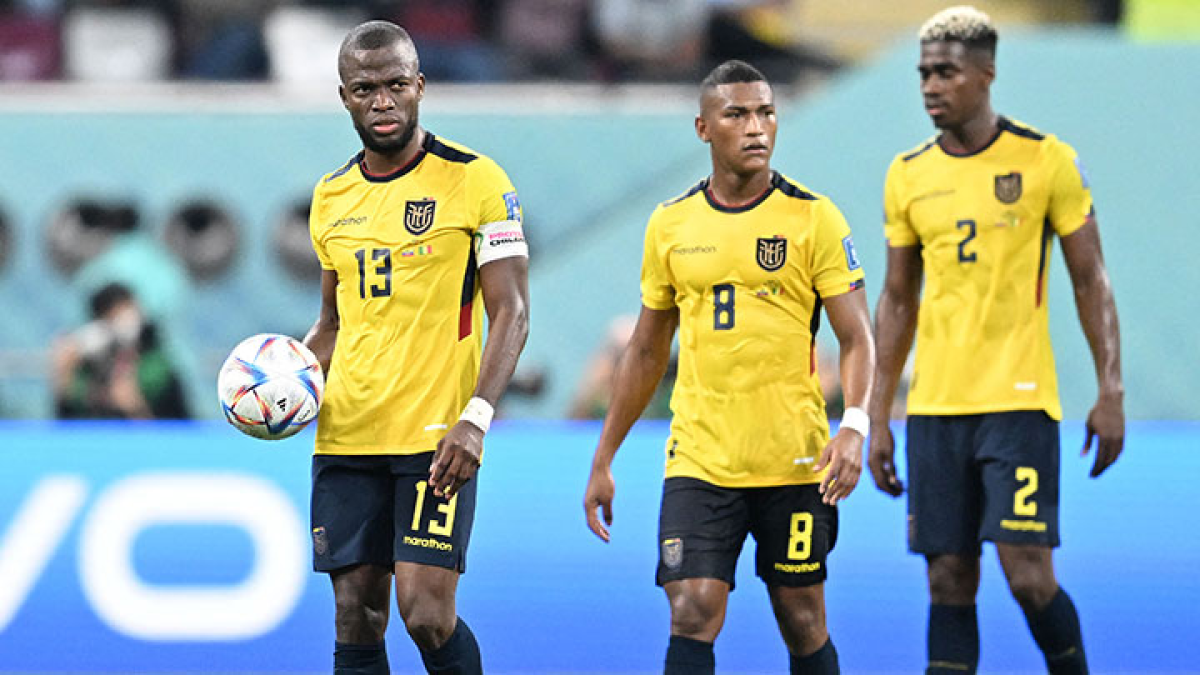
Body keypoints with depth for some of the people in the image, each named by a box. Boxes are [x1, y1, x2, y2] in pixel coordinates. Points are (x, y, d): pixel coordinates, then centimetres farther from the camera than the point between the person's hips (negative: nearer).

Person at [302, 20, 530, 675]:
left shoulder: (475, 180, -4)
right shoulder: (331, 197, 12)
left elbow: (511, 313, -7)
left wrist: (474, 419, -19)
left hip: (437, 437, -5)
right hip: (345, 438, 5)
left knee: (426, 614, -12)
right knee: (356, 619, 3)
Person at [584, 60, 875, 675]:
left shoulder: (813, 218, -2)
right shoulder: (670, 225, 6)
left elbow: (856, 338, -5)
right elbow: (646, 352, 16)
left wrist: (854, 427, -23)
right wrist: (602, 461, 14)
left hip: (795, 463, -1)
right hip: (698, 460, 2)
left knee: (803, 623, 7)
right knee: (692, 618, -11)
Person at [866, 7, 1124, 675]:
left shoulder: (1046, 160, -2)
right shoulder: (908, 175, 9)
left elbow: (1091, 280, 1)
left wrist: (1111, 394, -6)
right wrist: (877, 419, 12)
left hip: (1019, 401, -4)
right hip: (934, 410, 4)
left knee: (1028, 574, -12)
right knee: (949, 582, 2)